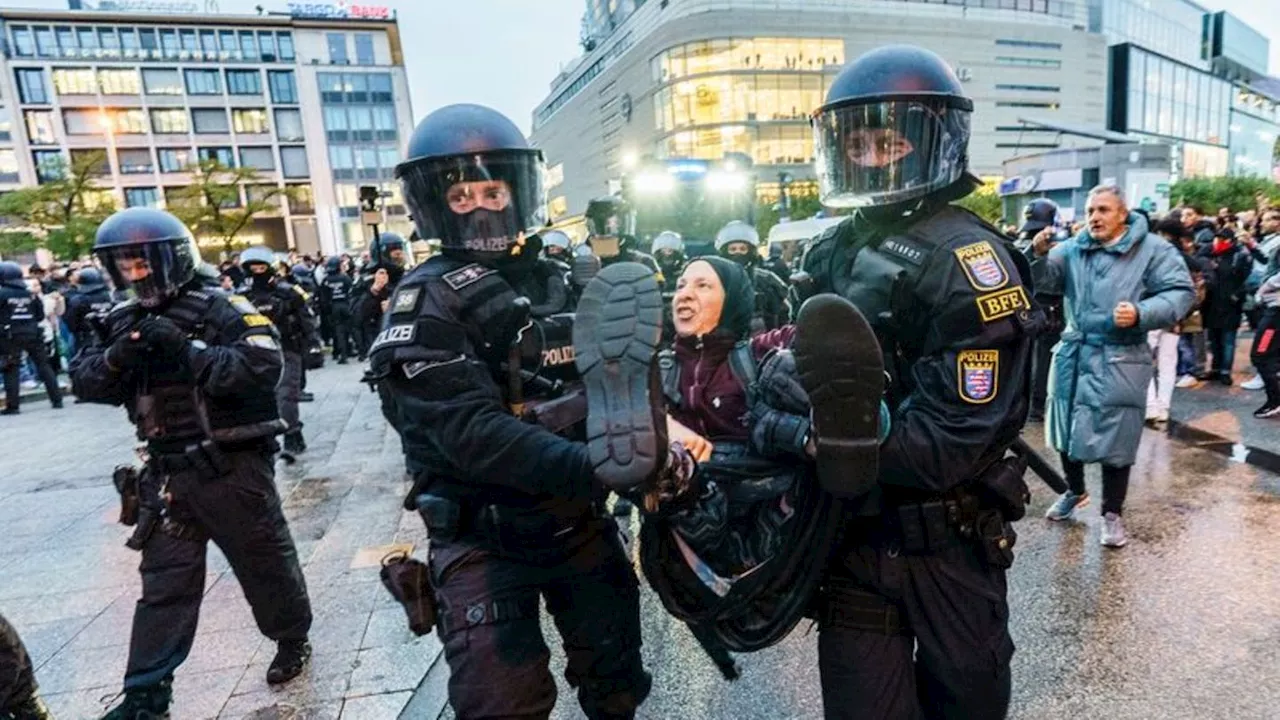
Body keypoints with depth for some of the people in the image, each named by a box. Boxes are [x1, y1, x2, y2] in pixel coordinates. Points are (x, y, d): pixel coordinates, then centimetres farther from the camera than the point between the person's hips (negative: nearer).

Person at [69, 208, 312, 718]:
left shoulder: (222, 310, -11)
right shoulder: (124, 321, 10)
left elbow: (262, 367, -23)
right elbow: (85, 382, 7)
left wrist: (187, 349, -27)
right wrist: (117, 357, -13)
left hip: (232, 467, -5)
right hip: (167, 472, 5)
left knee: (264, 561, 12)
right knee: (164, 583, 12)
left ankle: (293, 639, 34)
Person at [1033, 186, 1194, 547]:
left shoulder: (1153, 249, -2)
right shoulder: (1073, 249, 5)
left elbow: (1182, 292, -6)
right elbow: (1042, 279, -5)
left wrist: (1142, 313, -23)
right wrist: (1038, 255, -26)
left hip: (1119, 361, -3)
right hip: (1073, 355, 4)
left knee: (1115, 438, 3)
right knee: (1067, 429, 15)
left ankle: (1113, 512, 21)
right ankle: (1075, 491, 39)